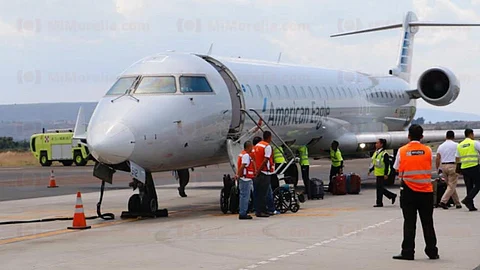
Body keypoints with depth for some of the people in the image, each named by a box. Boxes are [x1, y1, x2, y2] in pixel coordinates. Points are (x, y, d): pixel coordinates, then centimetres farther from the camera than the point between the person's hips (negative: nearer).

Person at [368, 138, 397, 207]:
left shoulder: (384, 154, -13)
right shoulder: (376, 153, 13)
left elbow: (387, 165, -16)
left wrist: (386, 174, -20)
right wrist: (370, 170, 13)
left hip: (382, 174, -9)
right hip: (378, 174, 9)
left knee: (380, 188, -6)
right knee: (380, 188, 12)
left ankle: (379, 203, 1)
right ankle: (392, 196, 27)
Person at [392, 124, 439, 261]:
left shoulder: (402, 151, -4)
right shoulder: (428, 150, -2)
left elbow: (398, 170, 0)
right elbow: (431, 168, 5)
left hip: (408, 191, -1)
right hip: (426, 191, 1)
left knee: (409, 223, 2)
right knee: (428, 223, 9)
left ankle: (408, 252, 0)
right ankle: (432, 252, 14)